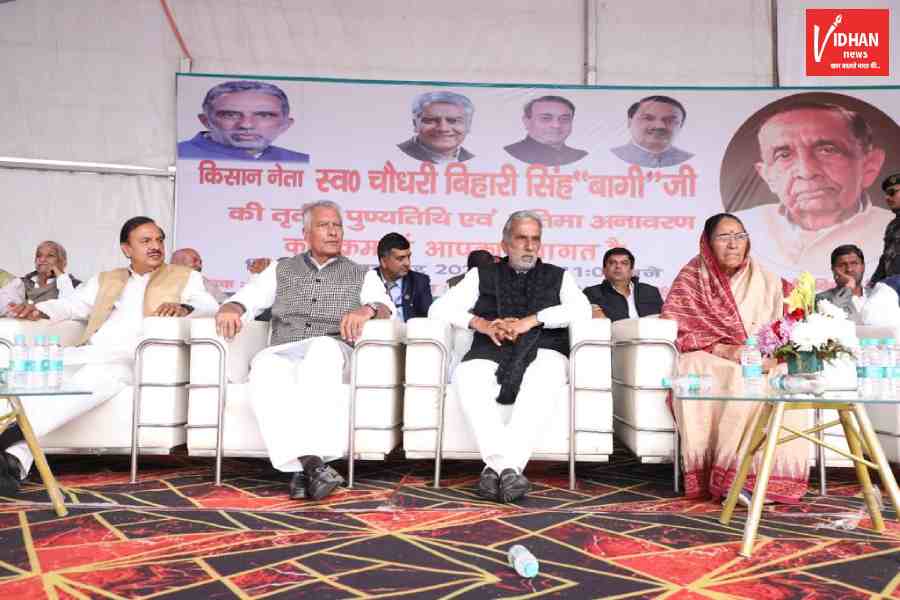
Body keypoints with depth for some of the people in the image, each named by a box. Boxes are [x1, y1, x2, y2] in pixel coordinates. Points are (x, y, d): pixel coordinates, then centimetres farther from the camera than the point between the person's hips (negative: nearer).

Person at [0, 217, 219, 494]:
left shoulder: (185, 277, 17)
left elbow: (210, 306, 1)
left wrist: (183, 307, -21)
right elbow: (71, 305, 25)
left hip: (133, 359, -4)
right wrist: (40, 310, 3)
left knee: (95, 377, -38)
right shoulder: (105, 280, 30)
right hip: (87, 353, 4)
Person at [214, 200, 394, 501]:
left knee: (323, 347, -39)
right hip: (282, 354, 2)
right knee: (265, 367, -36)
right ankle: (309, 461, -45)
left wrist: (368, 309, -22)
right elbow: (246, 299, 14)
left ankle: (303, 467, -44)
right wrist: (231, 308, -11)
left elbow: (386, 307, 3)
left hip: (332, 353, -1)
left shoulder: (362, 274, 20)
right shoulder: (281, 270, 25)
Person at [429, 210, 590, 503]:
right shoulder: (483, 275, 23)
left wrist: (532, 320, -10)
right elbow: (439, 308, 13)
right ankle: (508, 468, -36)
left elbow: (582, 309, 2)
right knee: (467, 377, -34)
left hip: (542, 353, 0)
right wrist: (480, 323, -5)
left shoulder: (558, 276, 22)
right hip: (491, 355, 1)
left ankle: (498, 466, -37)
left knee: (542, 380, -37)